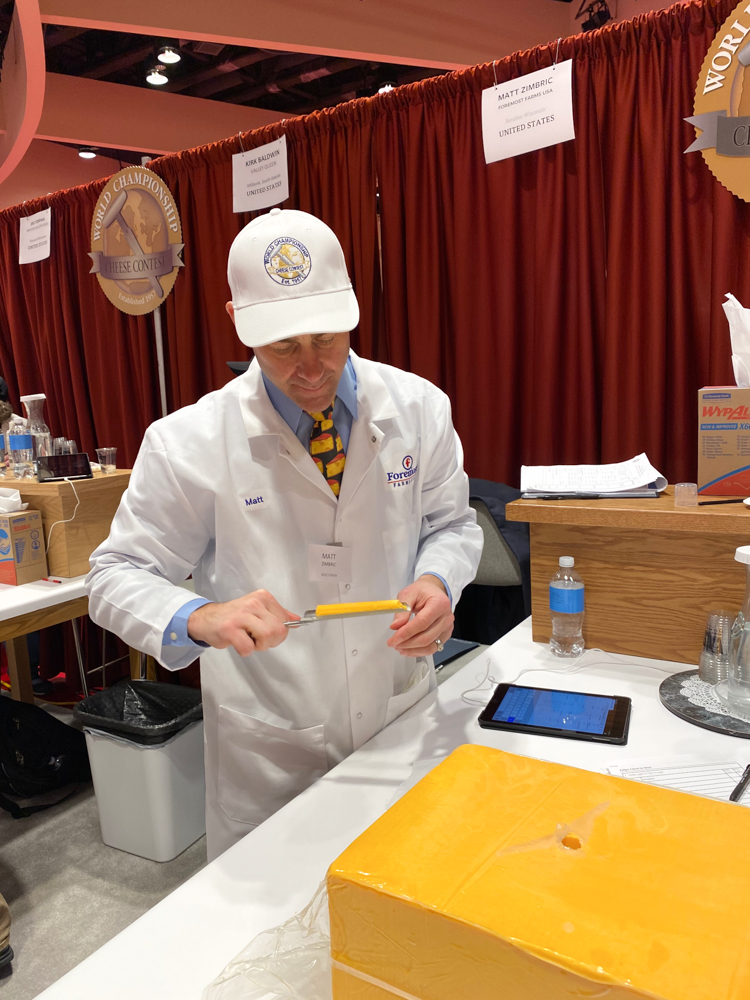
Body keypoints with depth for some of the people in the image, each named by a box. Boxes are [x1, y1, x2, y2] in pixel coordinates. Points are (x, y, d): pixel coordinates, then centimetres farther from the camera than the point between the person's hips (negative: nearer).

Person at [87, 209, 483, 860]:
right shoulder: (189, 444, -14)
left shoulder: (419, 407, -7)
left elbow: (451, 524, 5)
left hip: (405, 720, 3)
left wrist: (439, 581, -18)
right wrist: (198, 618, -29)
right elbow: (116, 575, -9)